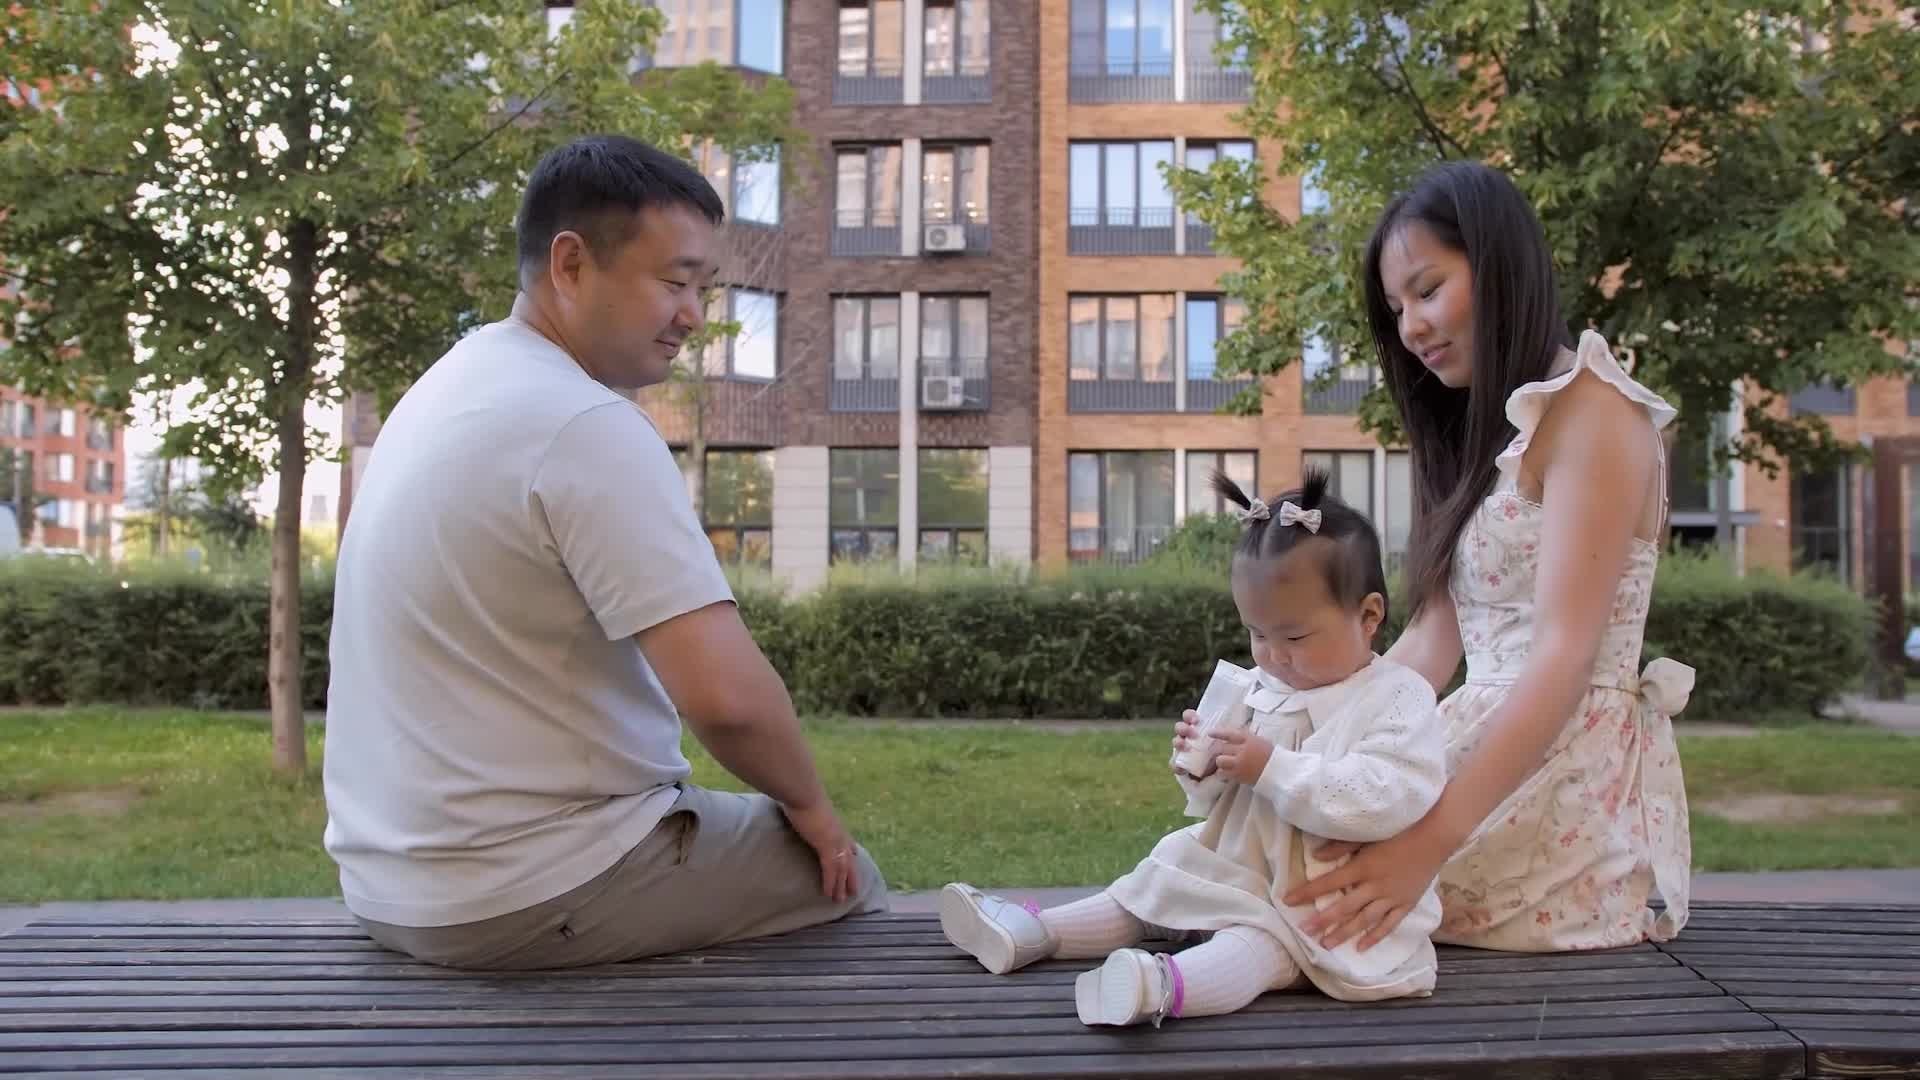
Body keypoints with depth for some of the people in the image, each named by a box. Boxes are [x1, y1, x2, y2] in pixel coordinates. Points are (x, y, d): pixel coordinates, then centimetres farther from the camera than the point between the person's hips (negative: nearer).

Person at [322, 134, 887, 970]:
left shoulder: (455, 387, 8)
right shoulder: (586, 424, -22)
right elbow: (727, 696, -28)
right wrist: (807, 804, -7)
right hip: (528, 895, -9)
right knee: (840, 880, 10)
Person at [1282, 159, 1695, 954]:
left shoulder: (1590, 409, -10)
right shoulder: (1485, 432, 18)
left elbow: (1564, 656, -21)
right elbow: (1432, 641, 10)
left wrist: (1428, 842, -31)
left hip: (1571, 778, -8)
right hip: (1498, 751, 8)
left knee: (1305, 883, -20)